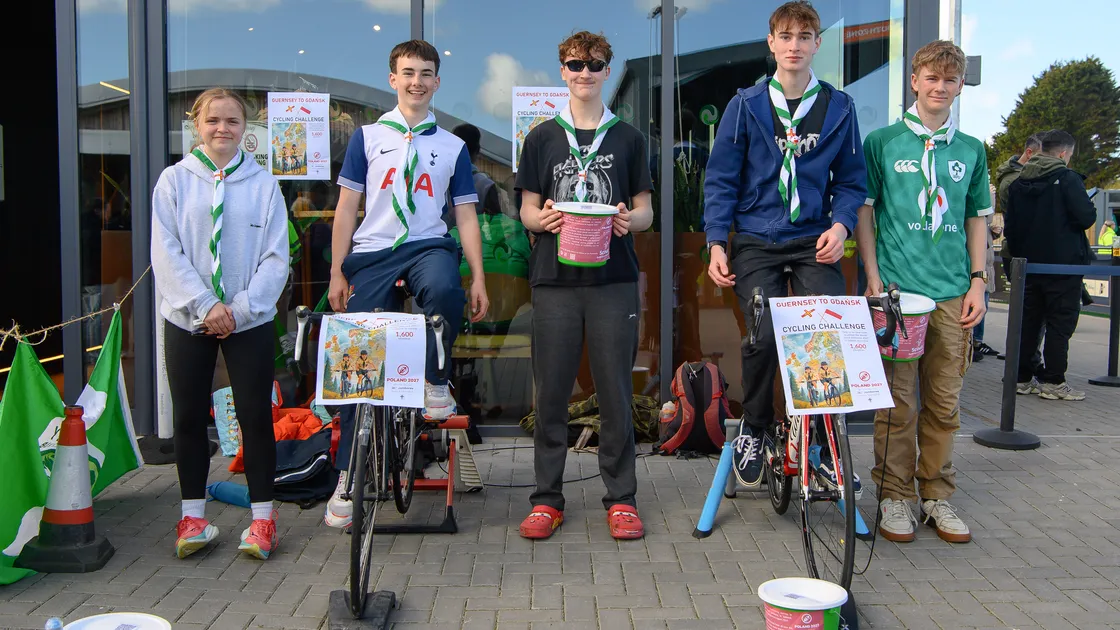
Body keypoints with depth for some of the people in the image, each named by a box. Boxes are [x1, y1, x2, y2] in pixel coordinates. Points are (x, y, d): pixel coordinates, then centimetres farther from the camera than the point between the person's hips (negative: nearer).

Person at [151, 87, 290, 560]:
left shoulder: (263, 184, 1)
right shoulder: (174, 180, 2)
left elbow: (276, 257, -2)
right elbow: (166, 254, -3)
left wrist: (240, 309, -11)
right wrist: (205, 307, -12)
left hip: (249, 321, -1)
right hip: (188, 320, 1)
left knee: (256, 416, 1)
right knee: (189, 418, 7)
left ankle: (262, 519, 12)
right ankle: (193, 517, 20)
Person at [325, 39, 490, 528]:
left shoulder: (452, 146, 12)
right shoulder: (368, 136, 11)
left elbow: (466, 216, 11)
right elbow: (346, 208, 9)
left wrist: (479, 280, 1)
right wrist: (336, 274, 2)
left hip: (428, 246, -1)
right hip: (371, 253, 1)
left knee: (444, 289, -38)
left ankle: (436, 381, -11)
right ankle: (347, 478, 12)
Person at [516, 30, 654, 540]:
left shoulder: (627, 138, 12)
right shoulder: (542, 138, 12)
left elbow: (645, 211, 12)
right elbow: (527, 210, 11)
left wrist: (630, 220, -11)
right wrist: (542, 220, -12)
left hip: (613, 278, 0)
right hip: (554, 278, 0)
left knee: (615, 391, 1)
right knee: (551, 392, 2)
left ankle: (621, 498, 12)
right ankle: (547, 498, 13)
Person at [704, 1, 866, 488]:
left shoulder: (839, 108, 8)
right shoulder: (746, 106, 5)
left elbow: (851, 180, 12)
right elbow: (721, 179, 5)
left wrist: (841, 224, -7)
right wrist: (716, 243, -4)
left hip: (814, 241, 1)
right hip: (756, 242, -1)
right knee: (766, 334, -19)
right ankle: (753, 428, 7)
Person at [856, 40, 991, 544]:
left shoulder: (971, 150, 13)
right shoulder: (883, 142, 3)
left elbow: (977, 219, 16)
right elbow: (863, 210, 2)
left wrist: (977, 281, 7)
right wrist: (873, 277, -5)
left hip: (953, 294, 3)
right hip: (897, 289, -3)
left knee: (944, 403, 9)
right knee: (899, 402, 0)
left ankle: (937, 496, 20)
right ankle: (895, 497, 11)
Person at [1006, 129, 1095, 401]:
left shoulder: (1018, 183, 8)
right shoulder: (1068, 178, -12)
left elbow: (1011, 227, 12)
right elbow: (1087, 218, -17)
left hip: (1029, 264, 6)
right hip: (1063, 266, -6)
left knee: (1027, 322, 11)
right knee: (1060, 324, 0)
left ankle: (1021, 377, 14)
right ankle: (1053, 382, 0)